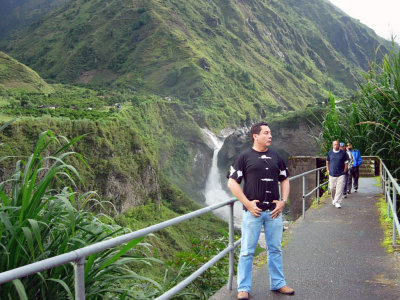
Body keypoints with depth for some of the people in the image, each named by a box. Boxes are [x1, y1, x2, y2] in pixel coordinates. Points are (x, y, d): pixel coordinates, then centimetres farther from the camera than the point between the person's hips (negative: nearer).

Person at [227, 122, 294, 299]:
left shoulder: (275, 157, 11)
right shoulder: (245, 156, -3)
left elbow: (284, 180, 17)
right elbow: (232, 183, -7)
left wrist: (283, 201, 3)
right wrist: (247, 203, -13)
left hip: (274, 211, 4)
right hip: (252, 211, -4)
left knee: (275, 249, 14)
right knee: (247, 251, 3)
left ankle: (278, 284, 28)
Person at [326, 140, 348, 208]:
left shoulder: (343, 153, 0)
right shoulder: (330, 153, 6)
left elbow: (346, 162, 7)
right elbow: (327, 162, 18)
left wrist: (344, 171, 1)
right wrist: (328, 170, 11)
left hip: (341, 174, -2)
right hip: (332, 174, 2)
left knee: (340, 189, -8)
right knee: (332, 188, 9)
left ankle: (337, 202, -2)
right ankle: (333, 199, 31)